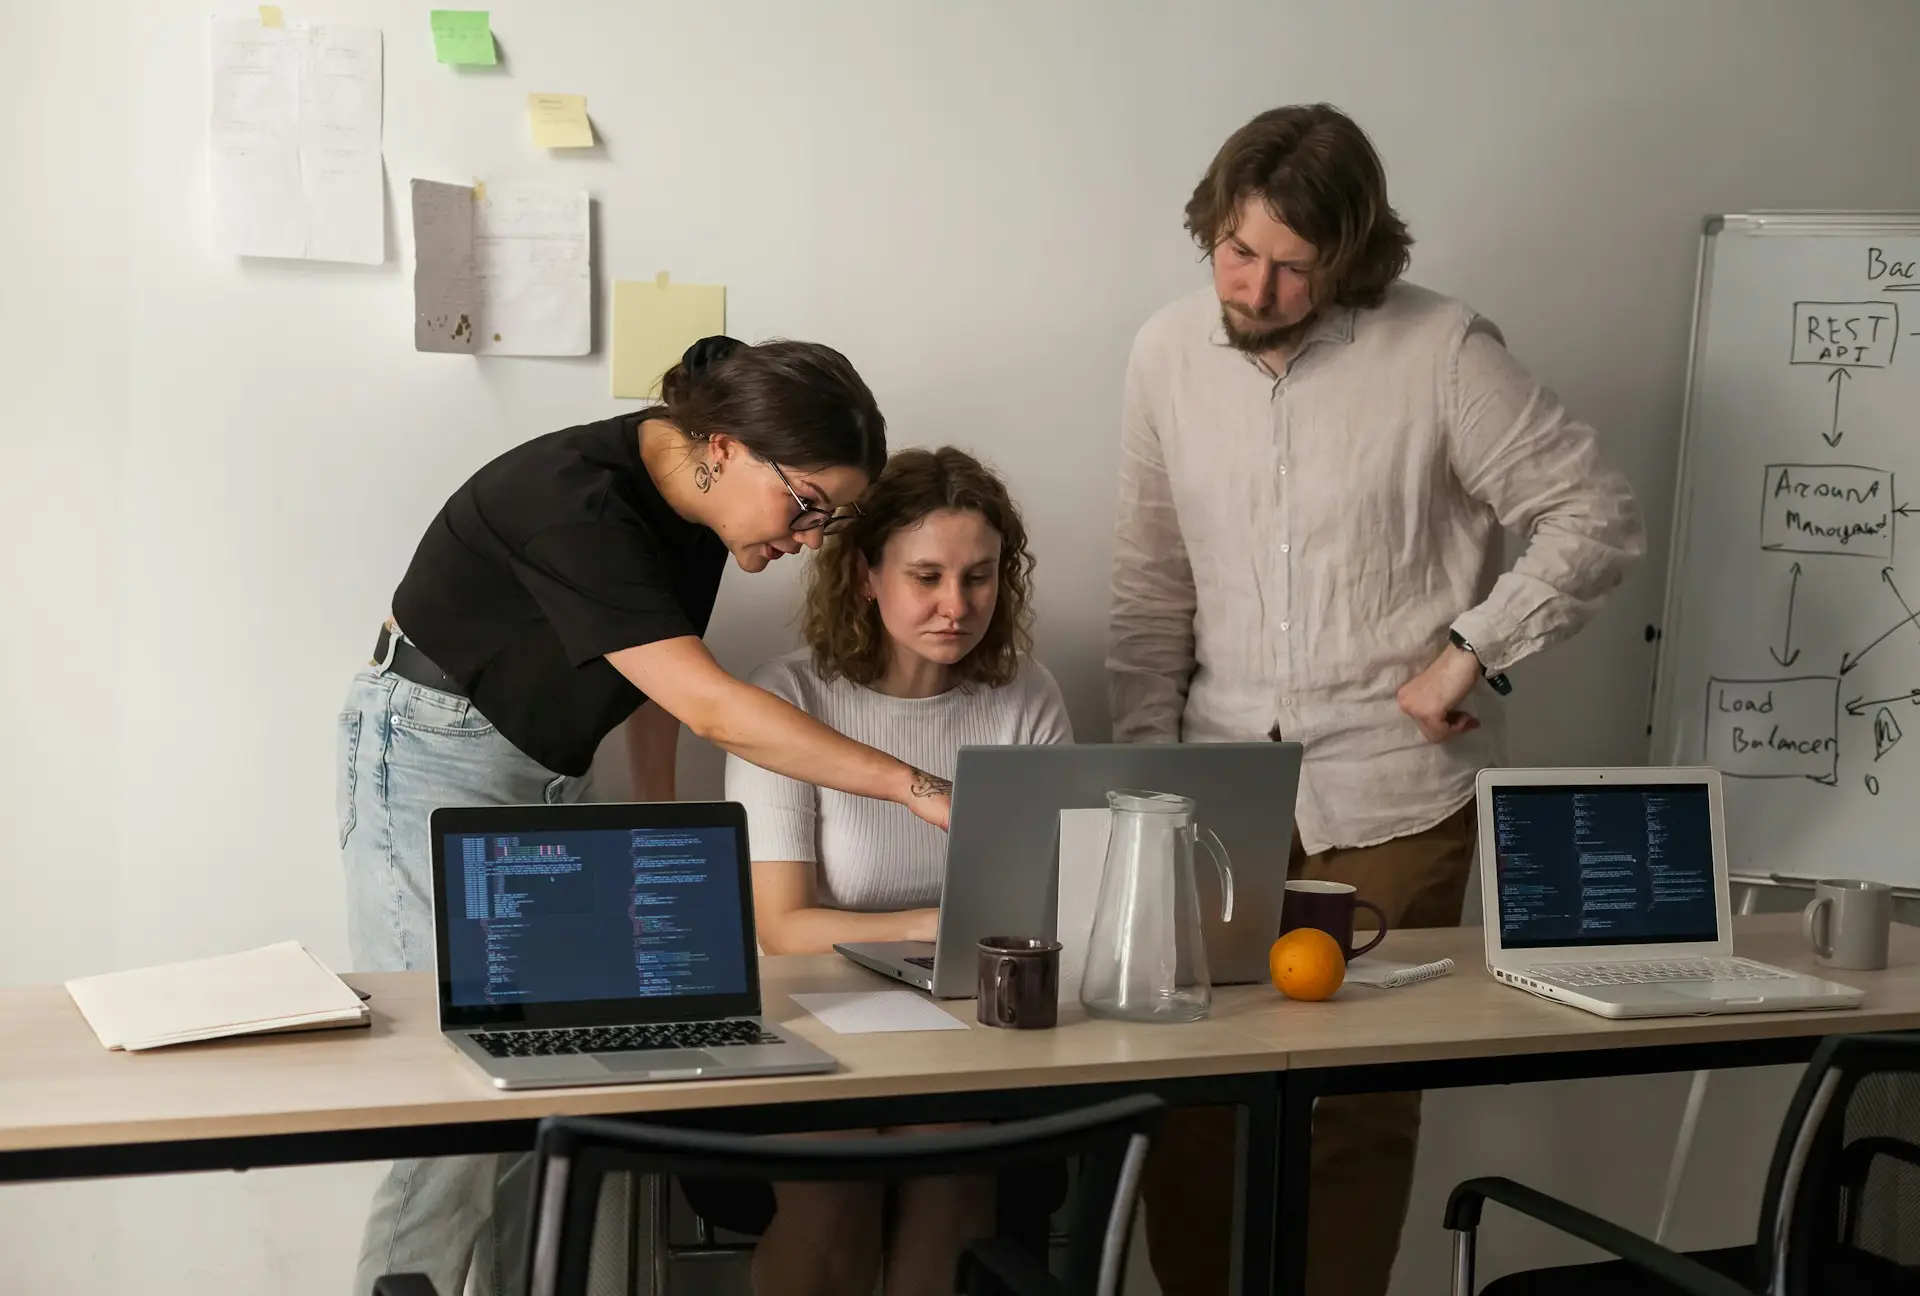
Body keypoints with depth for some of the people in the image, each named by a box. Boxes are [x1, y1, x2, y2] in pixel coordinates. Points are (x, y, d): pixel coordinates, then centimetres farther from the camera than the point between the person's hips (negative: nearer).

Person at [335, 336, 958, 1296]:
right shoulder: (578, 503, -29)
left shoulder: (693, 498, -3)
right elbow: (710, 707, -33)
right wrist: (915, 788, -34)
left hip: (546, 775, 8)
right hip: (433, 759, -8)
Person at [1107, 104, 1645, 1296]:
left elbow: (1599, 520, -5)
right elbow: (1153, 587, 10)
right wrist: (1145, 765, 6)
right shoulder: (1169, 353, 4)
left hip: (1392, 793, -3)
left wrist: (1472, 649, -13)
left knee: (1362, 1101, 3)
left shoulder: (1441, 350, -9)